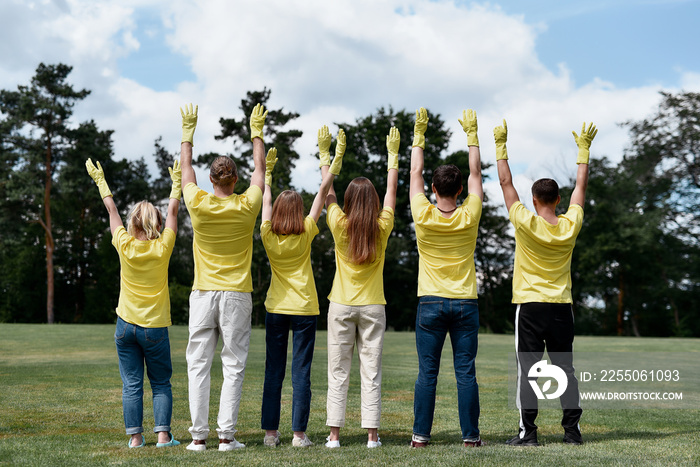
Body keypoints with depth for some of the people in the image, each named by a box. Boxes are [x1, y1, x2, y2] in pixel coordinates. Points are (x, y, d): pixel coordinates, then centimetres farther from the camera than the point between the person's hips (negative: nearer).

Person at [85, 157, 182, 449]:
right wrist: (177, 183, 18)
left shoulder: (125, 246, -4)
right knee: (161, 383, 8)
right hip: (155, 326, -1)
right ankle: (163, 434, -2)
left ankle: (135, 436, 3)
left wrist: (100, 181, 22)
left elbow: (111, 210, 9)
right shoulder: (162, 248, -7)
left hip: (126, 324, 1)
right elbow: (173, 211, 5)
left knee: (131, 384, 4)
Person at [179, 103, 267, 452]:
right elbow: (260, 170, 12)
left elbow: (186, 169, 13)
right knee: (233, 366, 2)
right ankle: (226, 435, -1)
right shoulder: (246, 207, -4)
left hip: (203, 293, 1)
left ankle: (199, 435, 3)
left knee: (199, 364, 4)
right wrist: (256, 133, 22)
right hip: (237, 294, 0)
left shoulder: (198, 205, -4)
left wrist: (187, 132, 24)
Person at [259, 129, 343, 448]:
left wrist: (267, 172, 26)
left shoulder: (267, 236, -3)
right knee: (301, 373, 0)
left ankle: (270, 432, 7)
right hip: (304, 309, -2)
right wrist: (335, 156, 0)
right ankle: (299, 433, -1)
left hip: (276, 309, 2)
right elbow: (323, 191, -4)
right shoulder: (305, 233, -7)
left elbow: (265, 199, 12)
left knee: (273, 372, 6)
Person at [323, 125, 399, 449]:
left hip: (341, 306, 0)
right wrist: (393, 155, 18)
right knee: (371, 372, 3)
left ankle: (334, 434, 3)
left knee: (338, 372, 3)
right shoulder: (382, 227, -4)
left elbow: (327, 190, 7)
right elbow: (391, 190, 8)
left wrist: (324, 154, 17)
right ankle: (372, 434, 2)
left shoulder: (340, 226, -5)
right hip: (373, 306, 0)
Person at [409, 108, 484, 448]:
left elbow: (415, 173, 4)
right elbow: (475, 174, 7)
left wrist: (419, 133, 12)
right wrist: (472, 134, 13)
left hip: (431, 304, 0)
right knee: (465, 372, 2)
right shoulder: (469, 217, -5)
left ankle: (421, 434, 4)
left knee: (427, 373, 2)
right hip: (465, 304, 1)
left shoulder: (423, 217, -7)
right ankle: (470, 435, 5)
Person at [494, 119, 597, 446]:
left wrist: (501, 146, 4)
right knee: (565, 369, 8)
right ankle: (572, 430, 8)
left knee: (528, 370, -1)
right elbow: (581, 186, 11)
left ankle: (528, 432, -3)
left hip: (530, 306, -3)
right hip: (561, 308, 3)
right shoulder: (570, 225, -2)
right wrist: (584, 149, 20)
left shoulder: (525, 223, -10)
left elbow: (506, 182, -3)